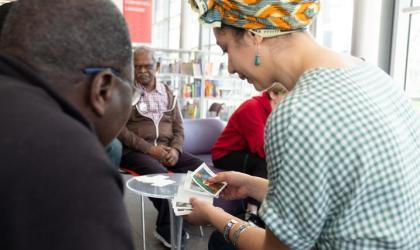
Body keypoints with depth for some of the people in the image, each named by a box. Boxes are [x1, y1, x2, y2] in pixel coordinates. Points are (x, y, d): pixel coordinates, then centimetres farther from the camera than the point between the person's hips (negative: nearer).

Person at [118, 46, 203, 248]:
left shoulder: (168, 94, 14)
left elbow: (178, 128, 13)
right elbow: (120, 129, -9)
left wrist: (175, 149, -8)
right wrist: (149, 148, -18)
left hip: (166, 149, 5)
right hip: (135, 151, -4)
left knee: (200, 167, -17)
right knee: (160, 175, -34)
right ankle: (168, 229, -11)